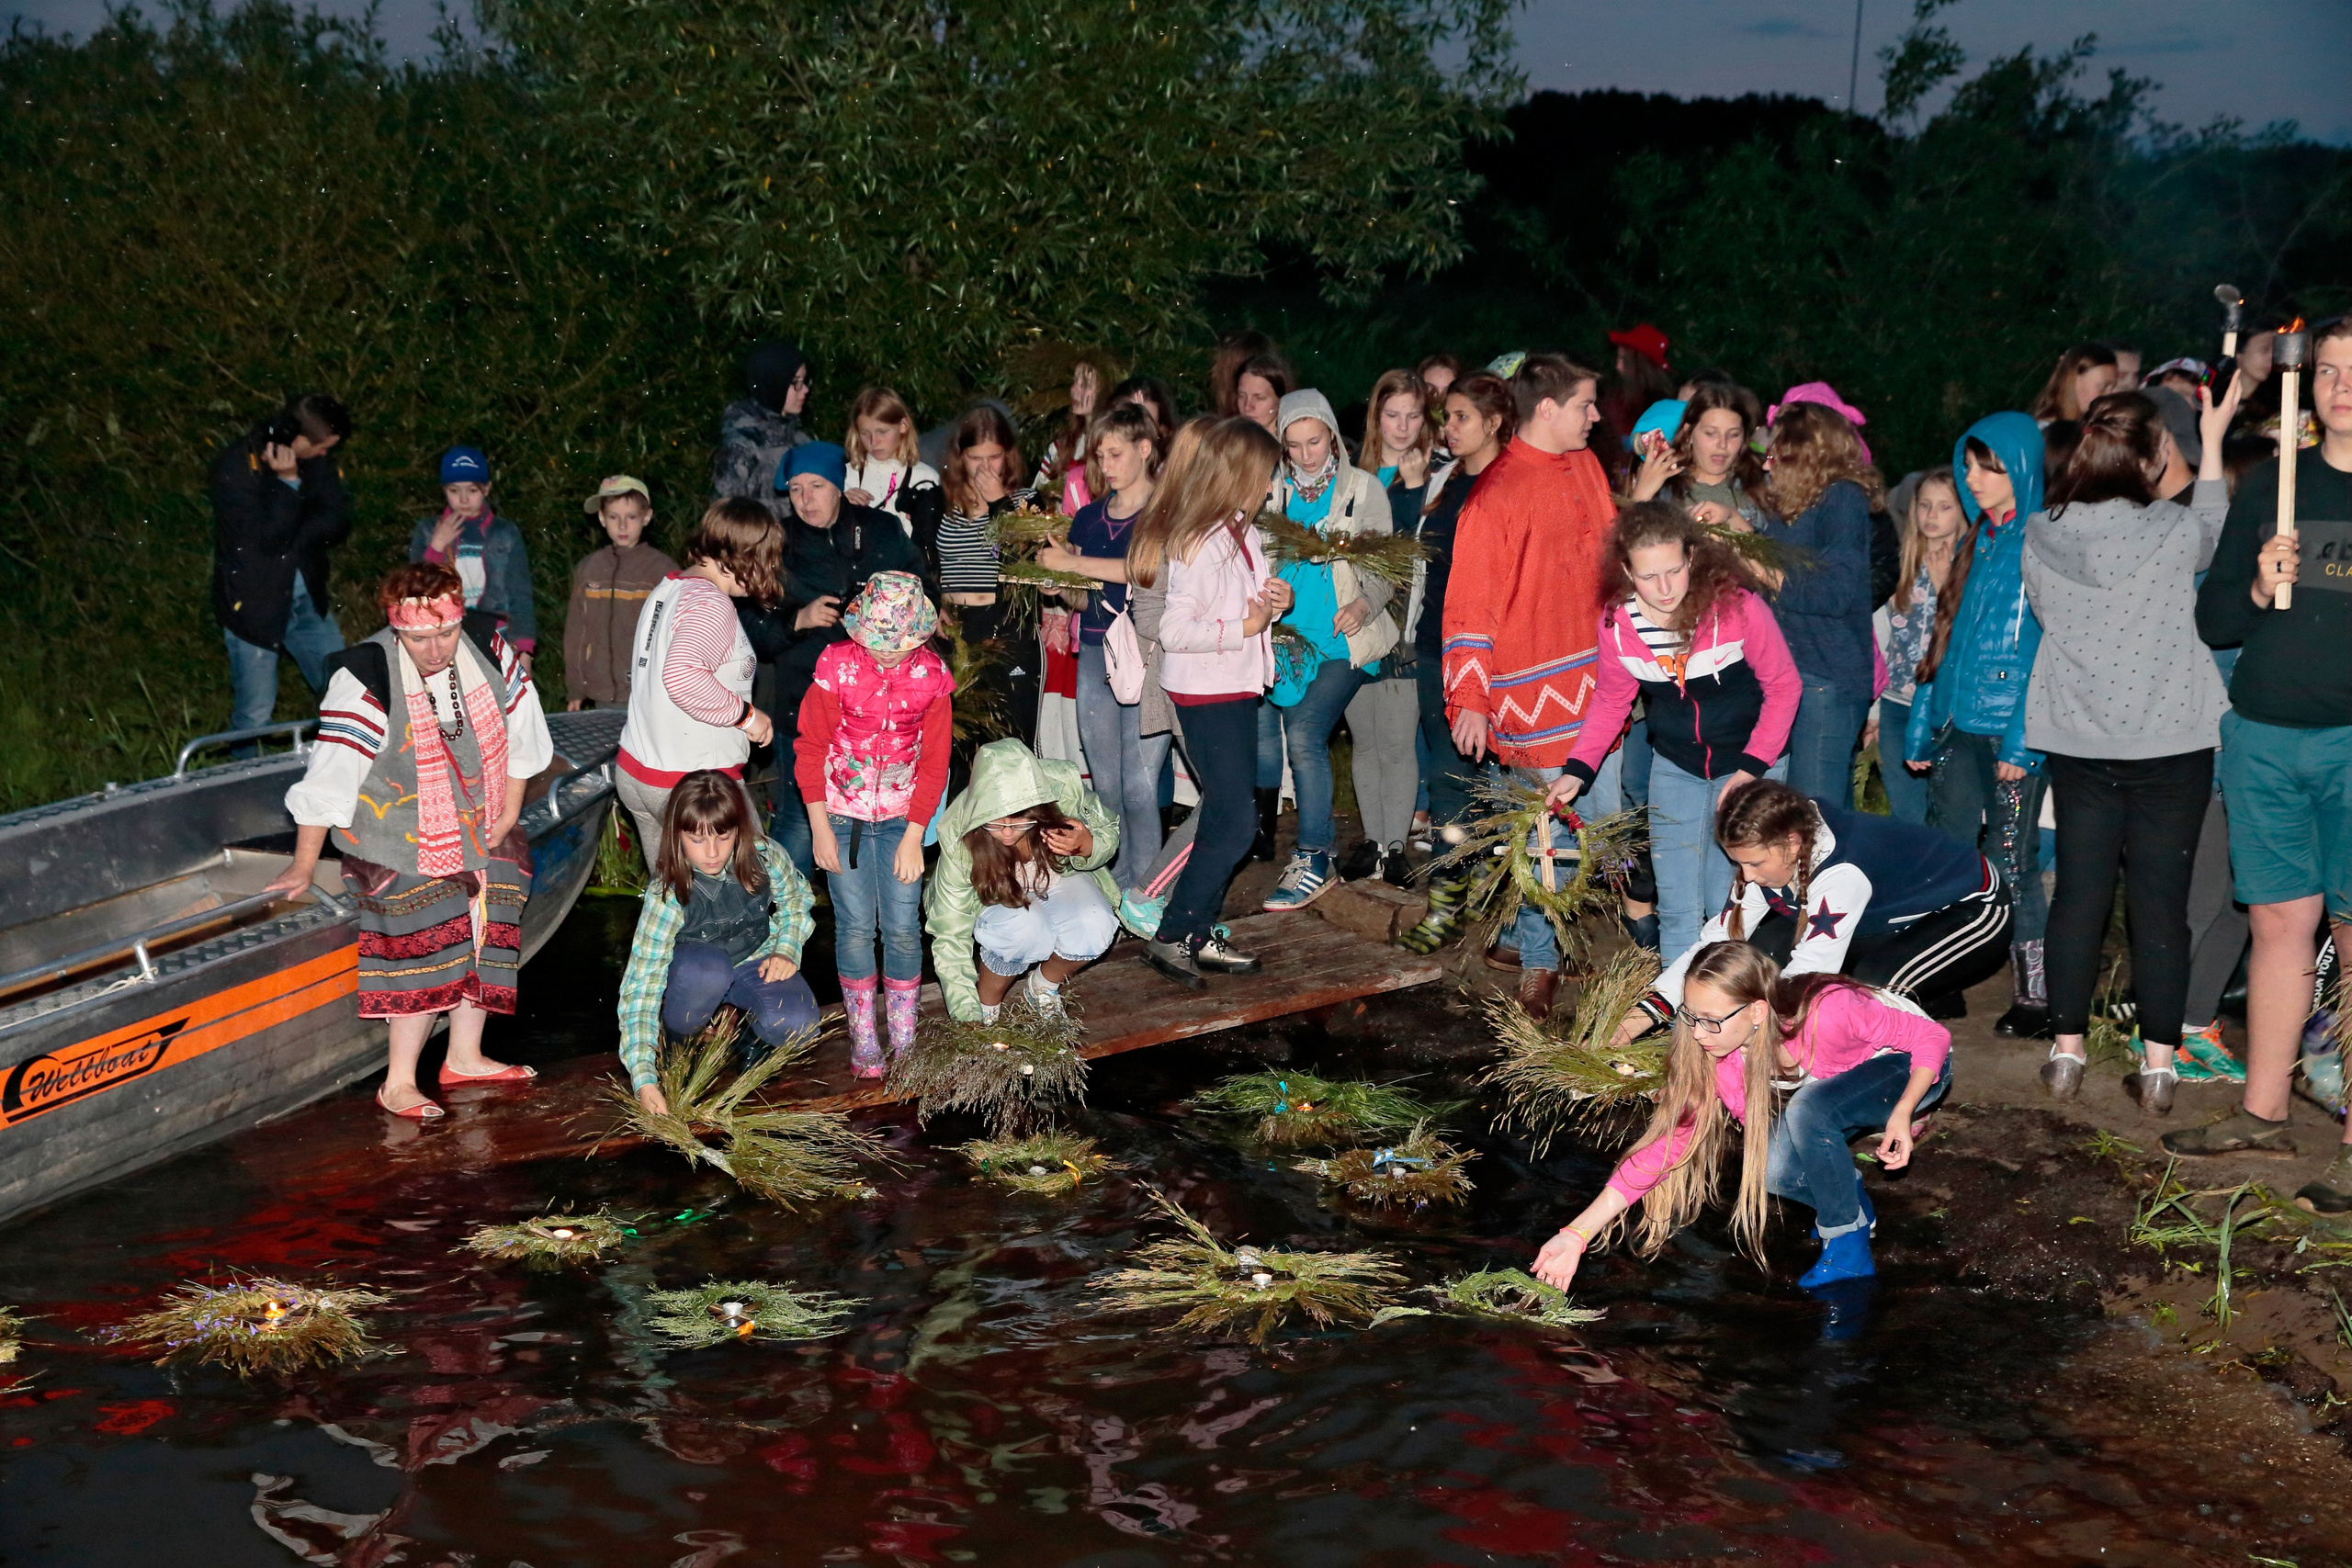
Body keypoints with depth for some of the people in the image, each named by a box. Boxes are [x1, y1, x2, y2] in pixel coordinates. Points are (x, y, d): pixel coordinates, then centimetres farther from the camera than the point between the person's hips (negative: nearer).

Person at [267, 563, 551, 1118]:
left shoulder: (489, 648, -10)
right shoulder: (364, 681, -25)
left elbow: (521, 732, 4)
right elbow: (329, 776, -21)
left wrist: (509, 812, 5)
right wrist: (304, 866, -16)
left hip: (479, 834, 6)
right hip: (403, 849, -6)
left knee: (484, 940, 11)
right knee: (425, 948, -14)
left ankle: (465, 1057, 28)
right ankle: (398, 1083, -5)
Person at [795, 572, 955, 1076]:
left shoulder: (931, 674, -7)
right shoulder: (837, 666, -12)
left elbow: (935, 760, 0)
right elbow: (810, 747, -5)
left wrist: (914, 836, -4)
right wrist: (820, 826, -7)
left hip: (901, 817, 1)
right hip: (842, 813, -1)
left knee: (903, 926, -2)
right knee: (856, 926, -3)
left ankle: (905, 1034, 14)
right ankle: (863, 1037, 10)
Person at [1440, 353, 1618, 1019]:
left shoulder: (1585, 466, 11)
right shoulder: (1498, 492, -11)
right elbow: (1471, 601, -11)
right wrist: (1469, 699, -15)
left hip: (1599, 676, 6)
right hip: (1536, 684, -6)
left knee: (1607, 816, 10)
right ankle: (1538, 964, 11)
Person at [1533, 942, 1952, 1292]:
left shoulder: (1827, 1012, -37)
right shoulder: (1714, 1051, -21)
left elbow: (1933, 1037, -22)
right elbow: (1668, 1139, -20)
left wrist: (1902, 1113, -35)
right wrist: (1578, 1233, -26)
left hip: (1912, 1069, -5)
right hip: (1835, 1083, 5)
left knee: (1807, 1109, -33)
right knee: (1772, 1166, -22)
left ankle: (1848, 1247, -15)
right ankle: (1851, 1202, 8)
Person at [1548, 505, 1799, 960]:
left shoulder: (1737, 606, -24)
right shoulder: (1616, 623, -13)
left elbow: (1783, 686, -11)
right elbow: (1611, 701, 4)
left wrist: (1752, 767, -16)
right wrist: (1577, 770, -7)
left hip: (1751, 763, -3)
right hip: (1675, 766, 3)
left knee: (1728, 902, -4)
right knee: (1677, 908, 3)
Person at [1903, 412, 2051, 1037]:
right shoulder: (1976, 543, 14)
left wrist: (2023, 738, -19)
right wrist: (1921, 726, 15)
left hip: (2011, 729, -7)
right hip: (1957, 725, 7)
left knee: (2011, 862, -1)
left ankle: (2036, 998, 9)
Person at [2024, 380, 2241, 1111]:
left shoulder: (2041, 535, -5)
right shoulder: (2174, 531, -13)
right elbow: (2215, 533, 10)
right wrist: (2213, 441, 19)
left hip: (2078, 744, 3)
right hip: (2170, 742, -3)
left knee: (2079, 894, 10)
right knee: (2161, 903, 3)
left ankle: (2066, 1051, 15)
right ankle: (2158, 1064, 7)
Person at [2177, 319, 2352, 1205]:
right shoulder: (2270, 485, 12)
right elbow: (2212, 621, 12)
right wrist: (2258, 590, -8)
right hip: (2264, 735, 3)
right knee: (2279, 922, 9)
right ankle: (2262, 1114, 19)